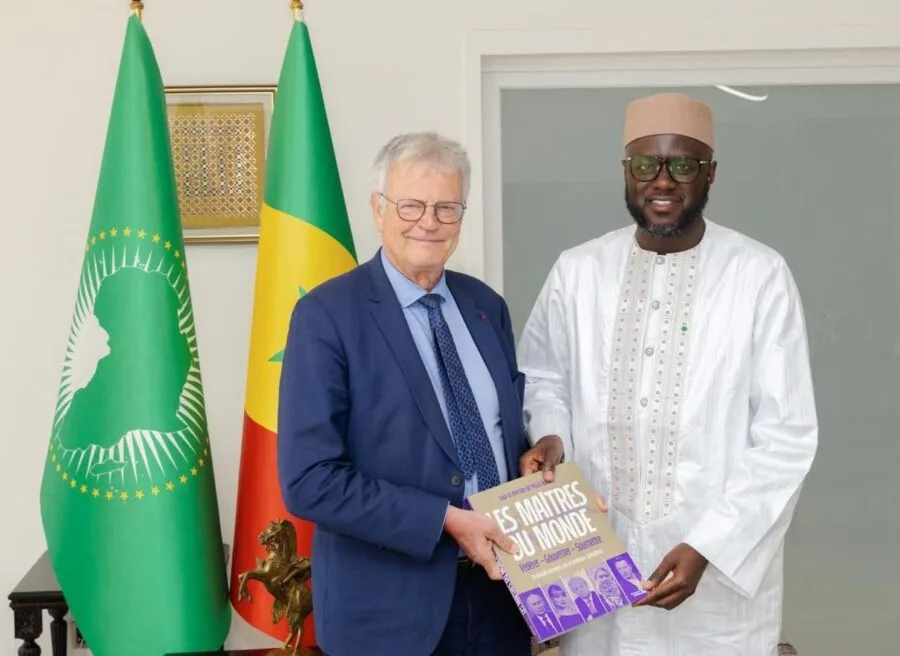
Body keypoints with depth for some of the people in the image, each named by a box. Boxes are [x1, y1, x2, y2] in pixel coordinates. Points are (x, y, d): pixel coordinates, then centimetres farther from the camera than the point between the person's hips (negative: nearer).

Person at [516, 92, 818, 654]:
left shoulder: (761, 276, -9)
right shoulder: (577, 271, 1)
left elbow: (788, 437, -9)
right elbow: (543, 375, 15)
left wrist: (706, 545, -17)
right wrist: (550, 436, -7)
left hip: (722, 564, -2)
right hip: (595, 559, 3)